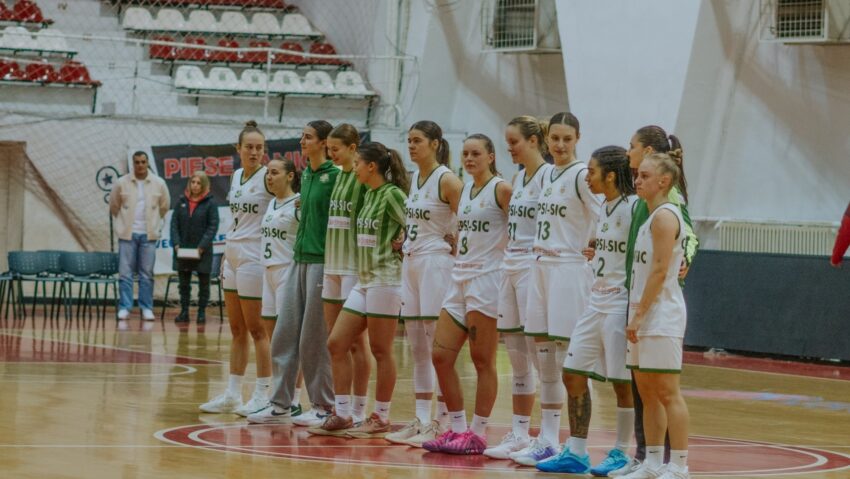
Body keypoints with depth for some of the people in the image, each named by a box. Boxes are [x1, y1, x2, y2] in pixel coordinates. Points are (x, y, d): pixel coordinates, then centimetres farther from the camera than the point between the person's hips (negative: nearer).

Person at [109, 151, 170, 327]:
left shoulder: (158, 184, 0)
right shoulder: (122, 183, -2)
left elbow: (165, 206, 13)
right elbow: (114, 206, 10)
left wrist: (155, 224, 11)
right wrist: (121, 225, 8)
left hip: (148, 235, 1)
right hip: (127, 235, -1)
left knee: (147, 273, 4)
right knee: (125, 273, -2)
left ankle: (147, 309, 8)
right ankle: (124, 309, 0)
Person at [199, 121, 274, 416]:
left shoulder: (267, 177, -8)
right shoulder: (236, 176, 13)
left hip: (254, 259, -7)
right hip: (233, 257, 7)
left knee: (256, 329, -3)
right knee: (237, 330, 11)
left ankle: (263, 395, 3)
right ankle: (232, 395, 16)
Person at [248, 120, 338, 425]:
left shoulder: (335, 175, -11)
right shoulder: (306, 174, 13)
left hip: (321, 261, -8)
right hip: (300, 260, 8)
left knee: (314, 339, -3)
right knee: (284, 335, 7)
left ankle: (324, 407, 7)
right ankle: (280, 405, 12)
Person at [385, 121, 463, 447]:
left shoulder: (447, 180, -11)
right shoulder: (415, 179, 14)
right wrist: (405, 240, 9)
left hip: (436, 264, -9)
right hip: (411, 262, 9)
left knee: (438, 348, -8)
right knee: (417, 349, 8)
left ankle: (442, 423, -6)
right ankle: (421, 420, 12)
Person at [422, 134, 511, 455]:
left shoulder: (501, 190, -7)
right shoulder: (465, 190, 15)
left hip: (487, 278, -8)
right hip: (460, 279, 8)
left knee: (483, 360, -3)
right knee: (440, 356, 4)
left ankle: (478, 434, 3)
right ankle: (458, 428, 12)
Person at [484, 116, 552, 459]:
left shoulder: (550, 177, -10)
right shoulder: (519, 178, 15)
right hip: (510, 267, 8)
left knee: (539, 357, -7)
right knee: (517, 360, 10)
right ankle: (519, 434, 14)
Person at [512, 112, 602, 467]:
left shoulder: (582, 175, -11)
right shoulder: (546, 175, 13)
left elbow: (602, 221, -15)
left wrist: (588, 250, -8)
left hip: (571, 271, -8)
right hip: (542, 266, 8)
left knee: (569, 363, -6)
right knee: (545, 360, 10)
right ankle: (547, 439, 16)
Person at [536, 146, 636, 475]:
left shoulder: (633, 208, -15)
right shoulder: (603, 209, 11)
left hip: (621, 305, -9)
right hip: (597, 302, 9)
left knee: (623, 382, 0)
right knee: (573, 374, 7)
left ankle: (621, 454, 12)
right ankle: (576, 453, 14)